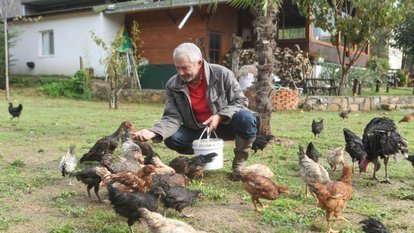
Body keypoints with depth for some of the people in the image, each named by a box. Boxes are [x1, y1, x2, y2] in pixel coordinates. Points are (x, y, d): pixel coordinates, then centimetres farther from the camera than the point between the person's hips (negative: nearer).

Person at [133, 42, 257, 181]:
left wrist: (220, 116, -28)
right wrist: (153, 132, -33)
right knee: (171, 139, -23)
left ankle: (239, 165, -10)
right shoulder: (173, 85, -11)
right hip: (196, 130, 3)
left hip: (224, 125, -2)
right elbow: (172, 118, -14)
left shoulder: (222, 74, -18)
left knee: (246, 118, -33)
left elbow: (240, 101, -11)